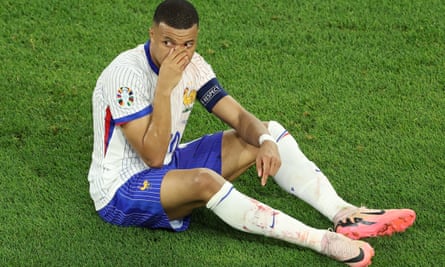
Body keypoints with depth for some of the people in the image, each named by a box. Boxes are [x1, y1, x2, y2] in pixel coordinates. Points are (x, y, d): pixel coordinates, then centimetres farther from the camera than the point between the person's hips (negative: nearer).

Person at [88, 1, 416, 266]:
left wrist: (266, 141, -25)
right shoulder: (127, 73, -26)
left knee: (270, 132, -1)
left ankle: (345, 215, -15)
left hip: (169, 165, 8)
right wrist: (164, 88, -35)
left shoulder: (191, 64, -3)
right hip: (121, 190, -8)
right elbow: (153, 157, -29)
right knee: (204, 181, -39)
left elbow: (239, 117, -3)